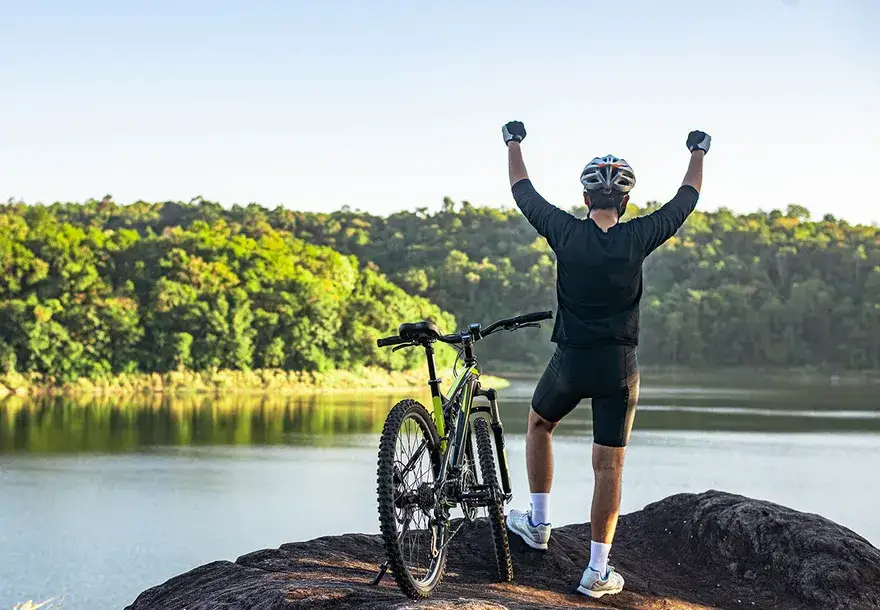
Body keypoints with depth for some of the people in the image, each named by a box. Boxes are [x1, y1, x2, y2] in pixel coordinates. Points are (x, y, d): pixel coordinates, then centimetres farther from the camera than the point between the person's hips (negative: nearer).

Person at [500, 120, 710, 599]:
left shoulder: (566, 233, -8)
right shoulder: (638, 238, -8)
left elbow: (524, 192, 9)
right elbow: (686, 200, 9)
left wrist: (514, 142, 25)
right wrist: (698, 152, 26)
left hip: (570, 361, 0)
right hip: (619, 366, 0)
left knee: (539, 425, 29)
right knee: (609, 466, 4)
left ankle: (538, 523, 29)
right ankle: (597, 572, 5)